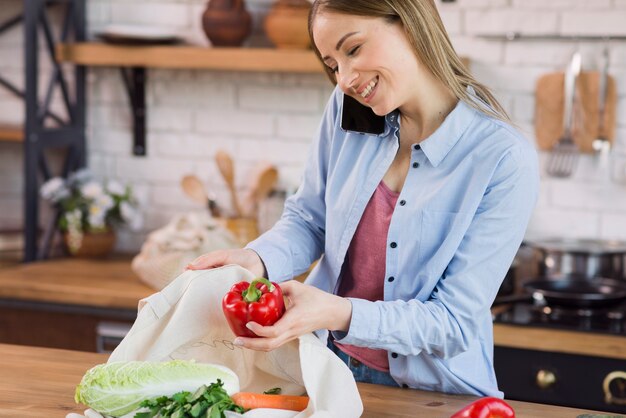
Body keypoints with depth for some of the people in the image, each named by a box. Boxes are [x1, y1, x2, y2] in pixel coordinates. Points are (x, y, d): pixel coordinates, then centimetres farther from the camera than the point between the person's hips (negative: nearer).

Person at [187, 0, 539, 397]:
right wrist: (256, 260, -17)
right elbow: (308, 222, 6)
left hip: (433, 392, -4)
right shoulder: (347, 106, -4)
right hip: (329, 366, 4)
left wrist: (341, 315, -34)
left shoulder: (504, 160, -20)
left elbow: (456, 321, -19)